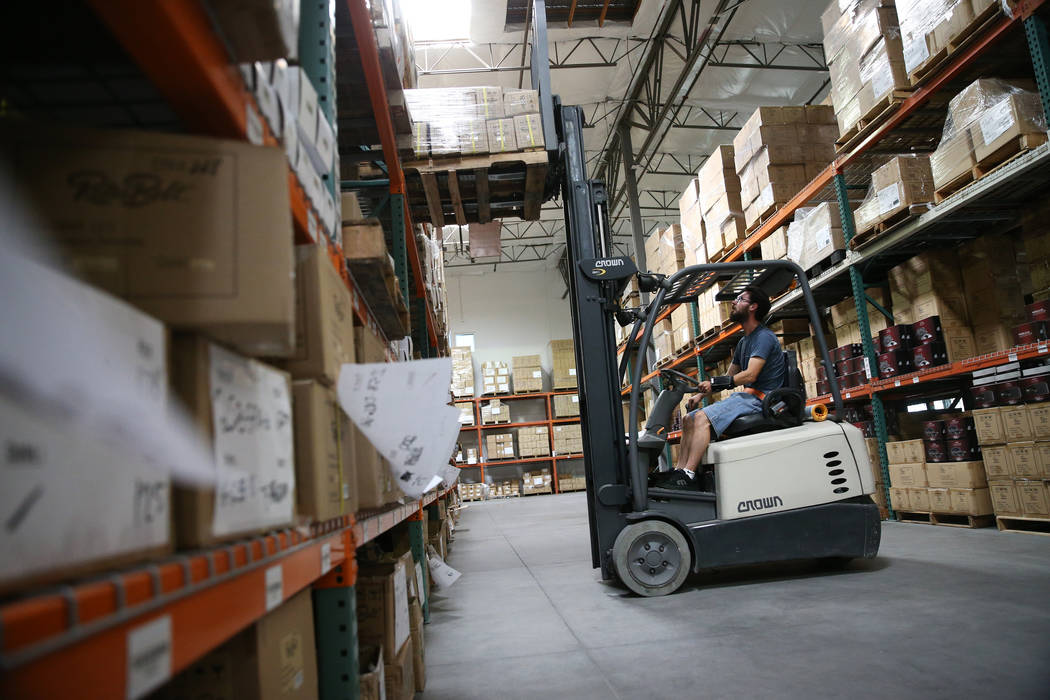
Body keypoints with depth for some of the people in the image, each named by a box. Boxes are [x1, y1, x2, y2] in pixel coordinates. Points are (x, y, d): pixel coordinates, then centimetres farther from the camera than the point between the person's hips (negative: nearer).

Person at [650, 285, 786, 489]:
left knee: (702, 417, -27)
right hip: (746, 396, 10)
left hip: (761, 399, -10)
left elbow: (750, 375, -20)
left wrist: (714, 382, -22)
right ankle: (680, 471, -8)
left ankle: (688, 475, -29)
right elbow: (730, 377, 23)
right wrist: (701, 394, 11)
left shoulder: (764, 337, -8)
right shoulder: (744, 342, 22)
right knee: (688, 418, 0)